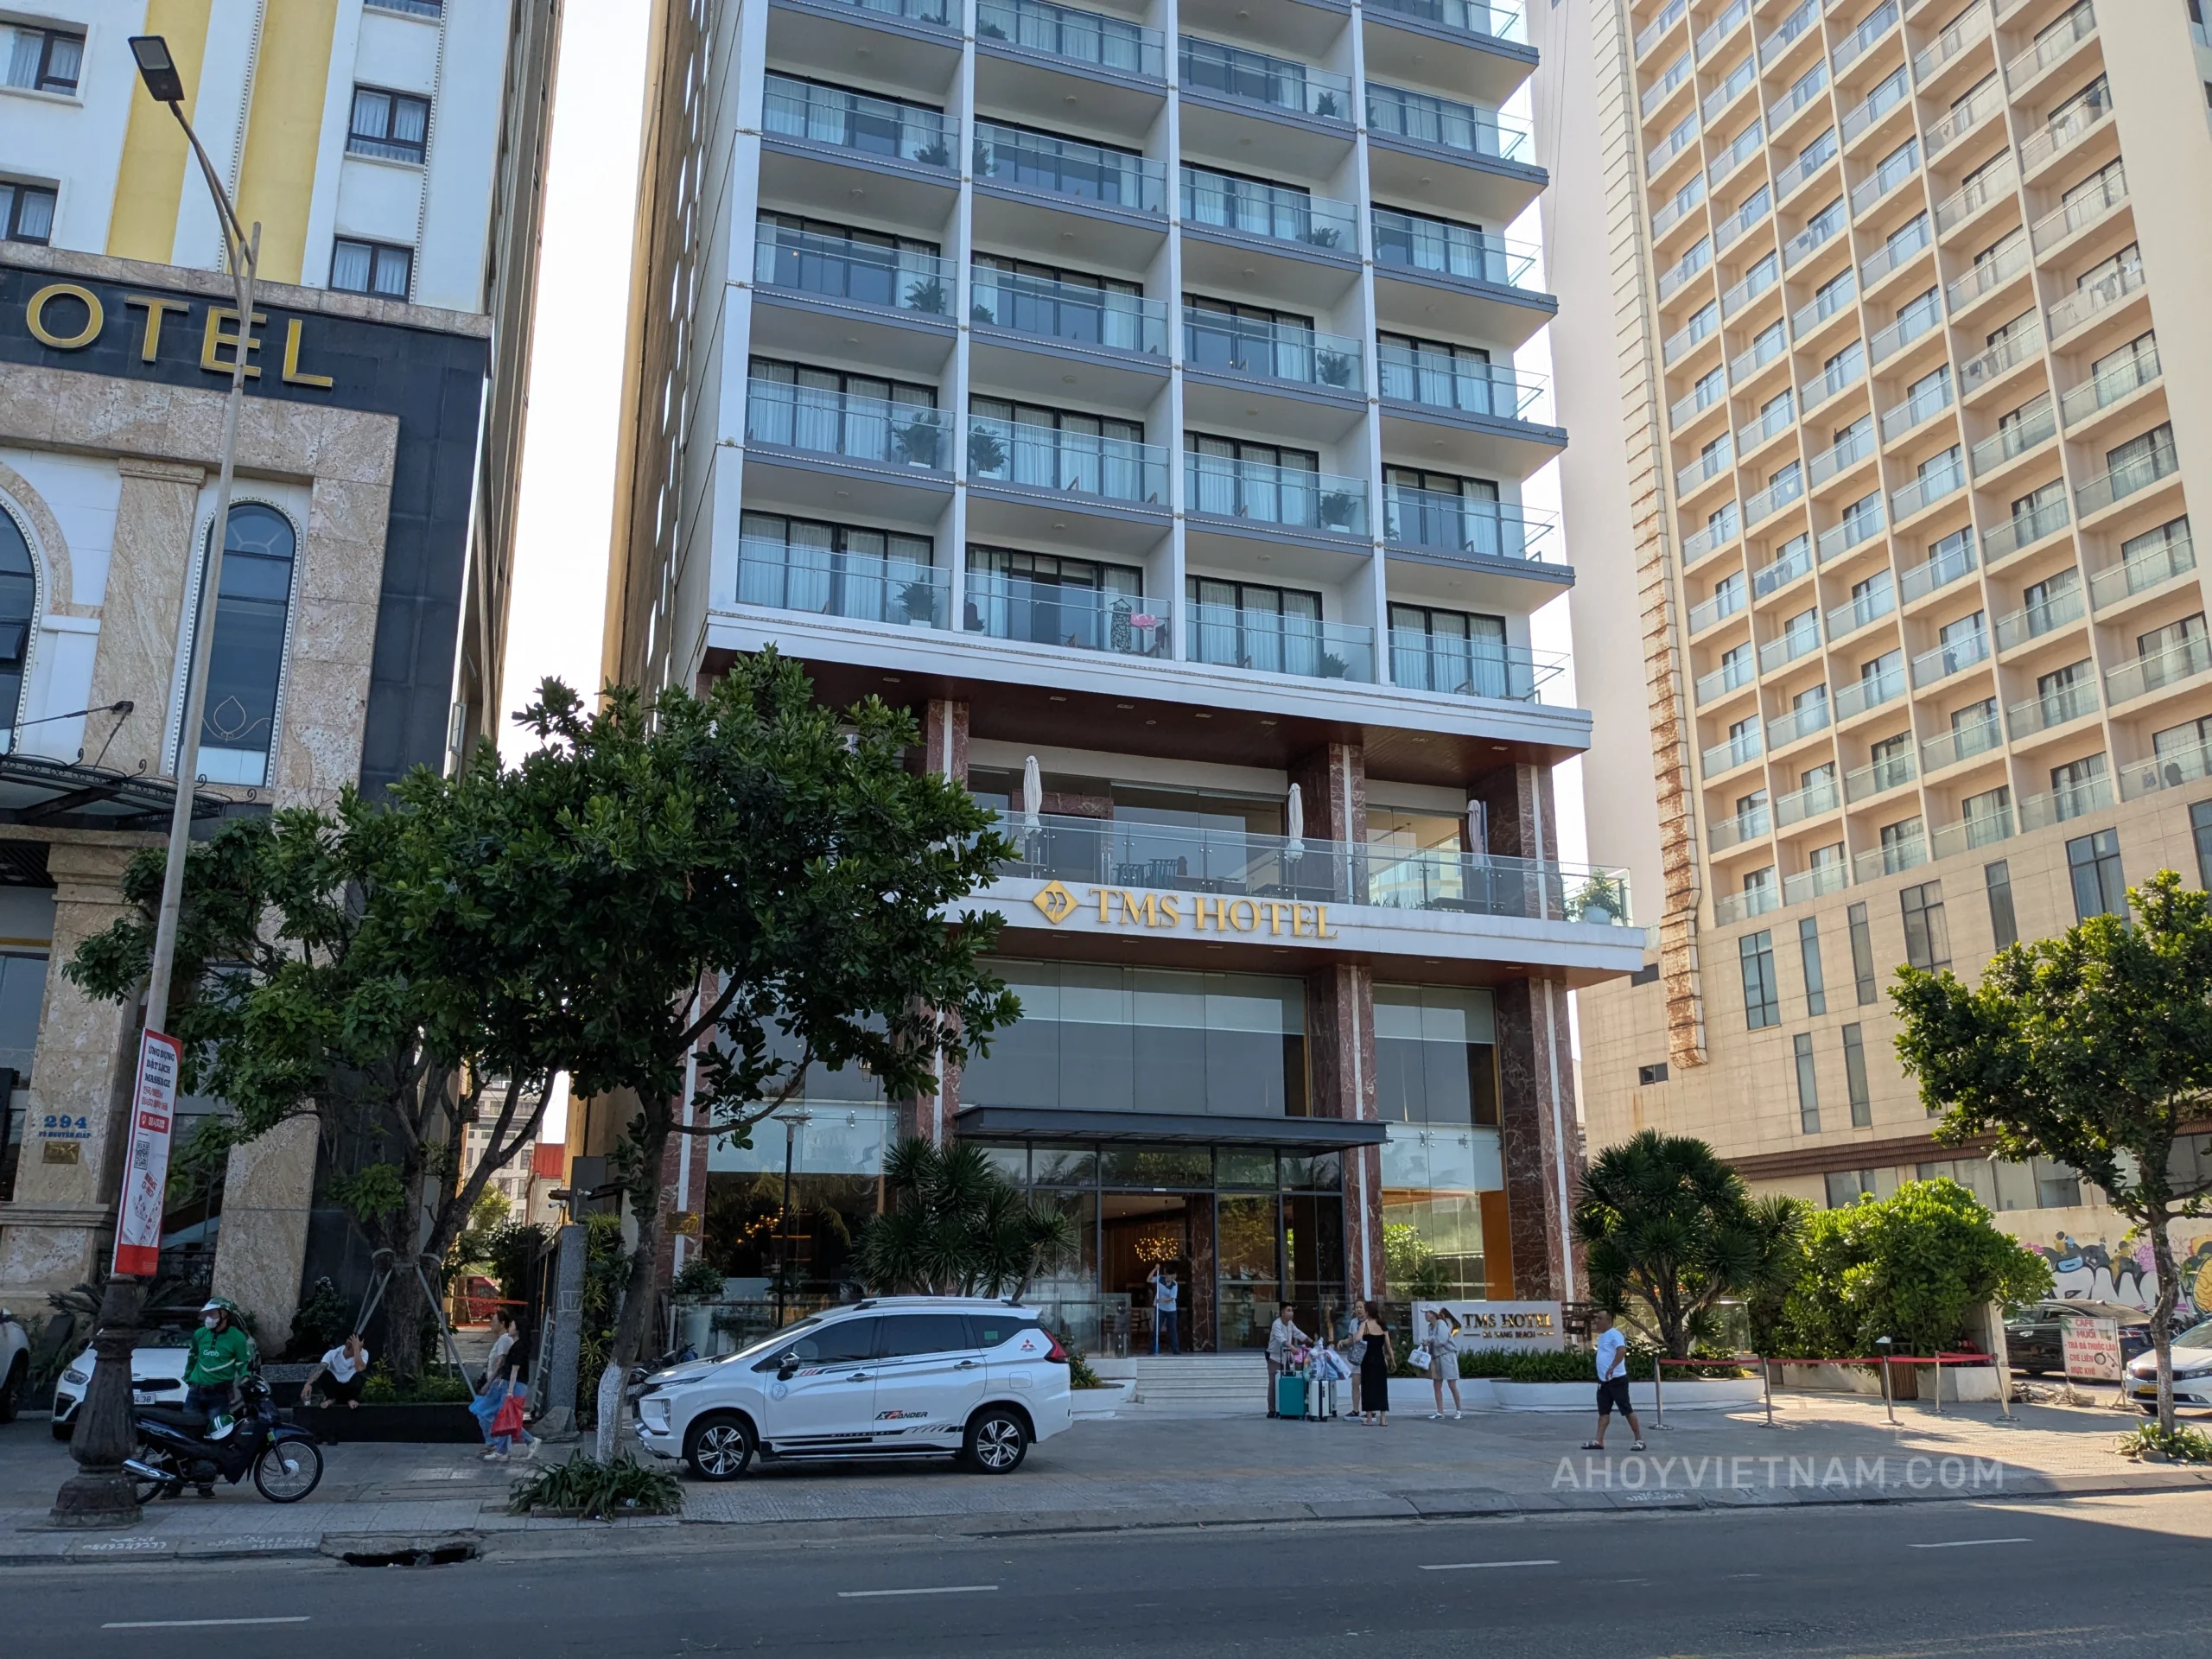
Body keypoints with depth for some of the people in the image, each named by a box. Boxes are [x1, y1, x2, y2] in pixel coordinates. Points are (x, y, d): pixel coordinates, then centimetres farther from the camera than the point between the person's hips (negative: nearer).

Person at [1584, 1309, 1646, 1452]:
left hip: (1617, 1379, -9)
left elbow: (1622, 1351, -31)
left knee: (1627, 1410, -2)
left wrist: (1611, 1368, -37)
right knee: (1603, 1411, 7)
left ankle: (1639, 1440, 6)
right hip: (1604, 1380, 9)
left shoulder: (1614, 1334, -14)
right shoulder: (1602, 1336, 15)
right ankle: (1599, 1441, 6)